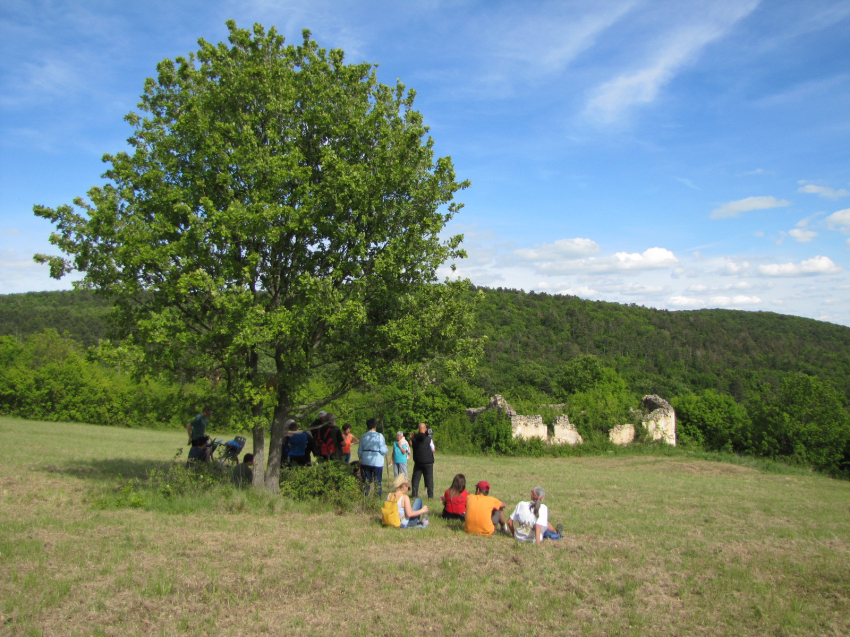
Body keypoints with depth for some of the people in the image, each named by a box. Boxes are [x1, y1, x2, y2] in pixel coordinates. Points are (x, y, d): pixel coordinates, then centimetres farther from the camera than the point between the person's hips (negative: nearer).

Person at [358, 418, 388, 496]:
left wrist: (360, 457, 23)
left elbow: (360, 451, 7)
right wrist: (386, 449, 10)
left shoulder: (364, 436, 2)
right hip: (377, 462, -3)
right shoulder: (379, 436, -9)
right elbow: (383, 451, -11)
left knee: (366, 481, 12)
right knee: (377, 481, 6)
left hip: (365, 462, 3)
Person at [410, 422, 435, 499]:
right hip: (428, 462, -2)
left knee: (416, 478, 11)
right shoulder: (428, 439, -13)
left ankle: (414, 494, 9)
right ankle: (430, 495, 5)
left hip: (417, 462, 2)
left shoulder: (414, 438, -7)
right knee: (429, 478, 6)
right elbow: (433, 450, -4)